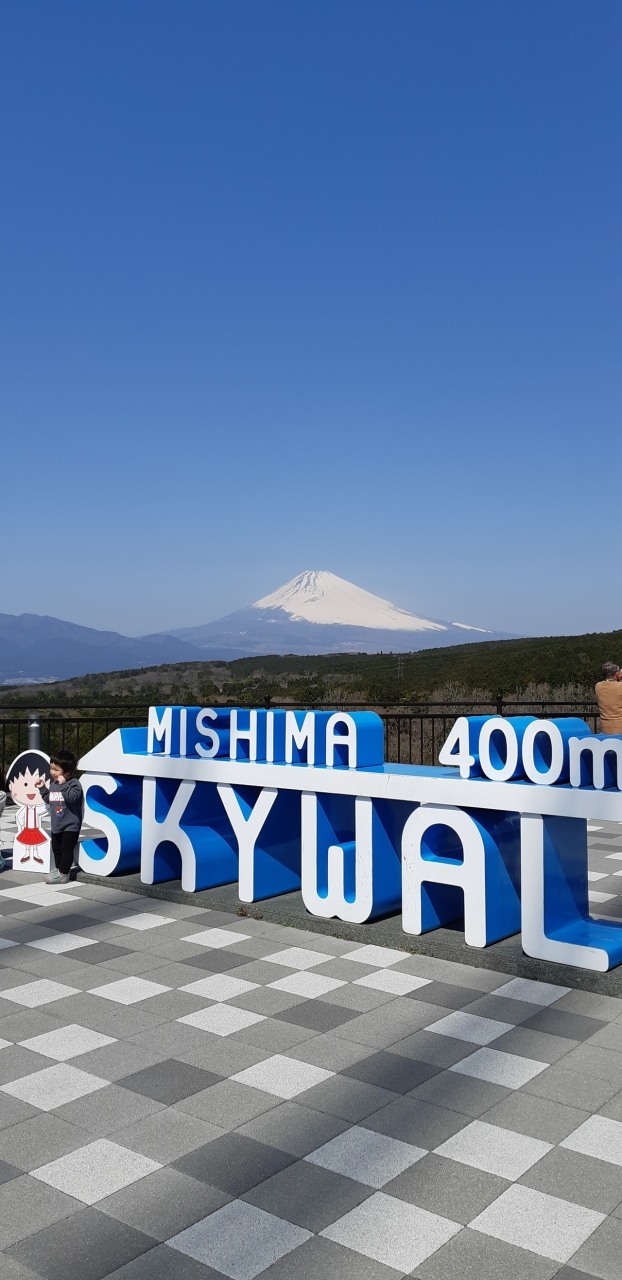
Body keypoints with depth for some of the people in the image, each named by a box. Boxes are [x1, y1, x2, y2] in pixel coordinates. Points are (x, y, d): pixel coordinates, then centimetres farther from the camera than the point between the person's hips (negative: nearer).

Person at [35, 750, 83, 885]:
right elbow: (49, 799, 19)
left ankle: (63, 874, -1)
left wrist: (63, 784, -32)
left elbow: (72, 798, -33)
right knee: (56, 848, 18)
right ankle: (59, 869, 31)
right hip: (56, 824, 9)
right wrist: (42, 788, 11)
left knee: (66, 849, -4)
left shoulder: (74, 783, -17)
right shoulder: (53, 783, 8)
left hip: (70, 824, -9)